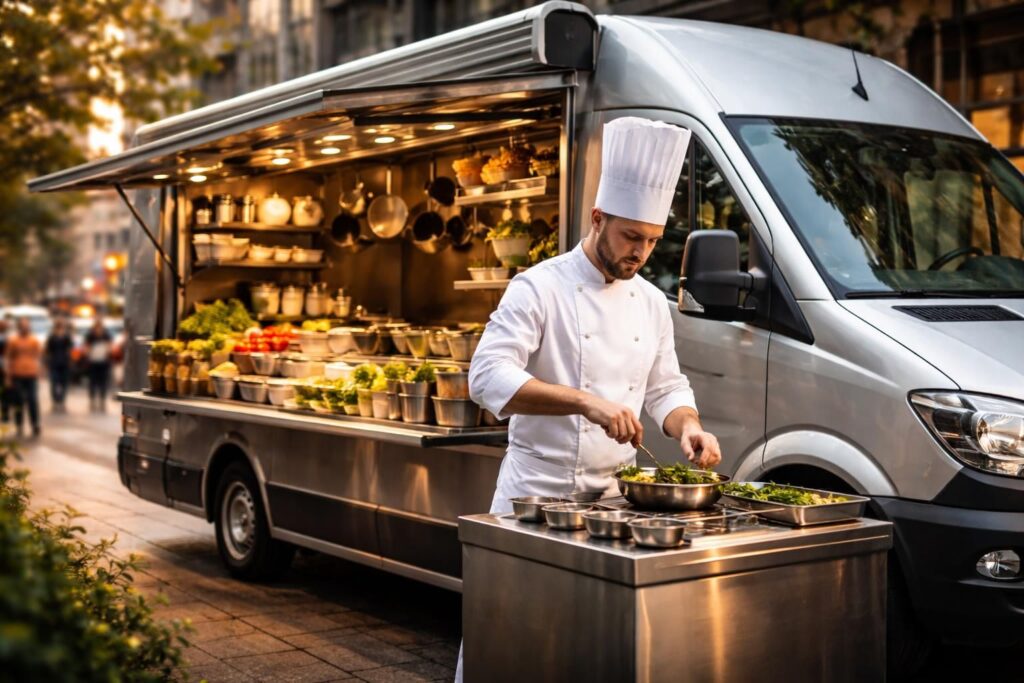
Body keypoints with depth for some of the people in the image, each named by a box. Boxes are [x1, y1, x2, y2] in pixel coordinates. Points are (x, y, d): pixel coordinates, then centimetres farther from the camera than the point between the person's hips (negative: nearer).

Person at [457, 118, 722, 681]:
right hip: (539, 487, -5)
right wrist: (584, 401, -30)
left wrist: (687, 427, -6)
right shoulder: (540, 287, -10)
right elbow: (488, 377, -21)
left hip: (614, 492, 5)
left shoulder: (650, 302, 9)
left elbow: (665, 387, 17)